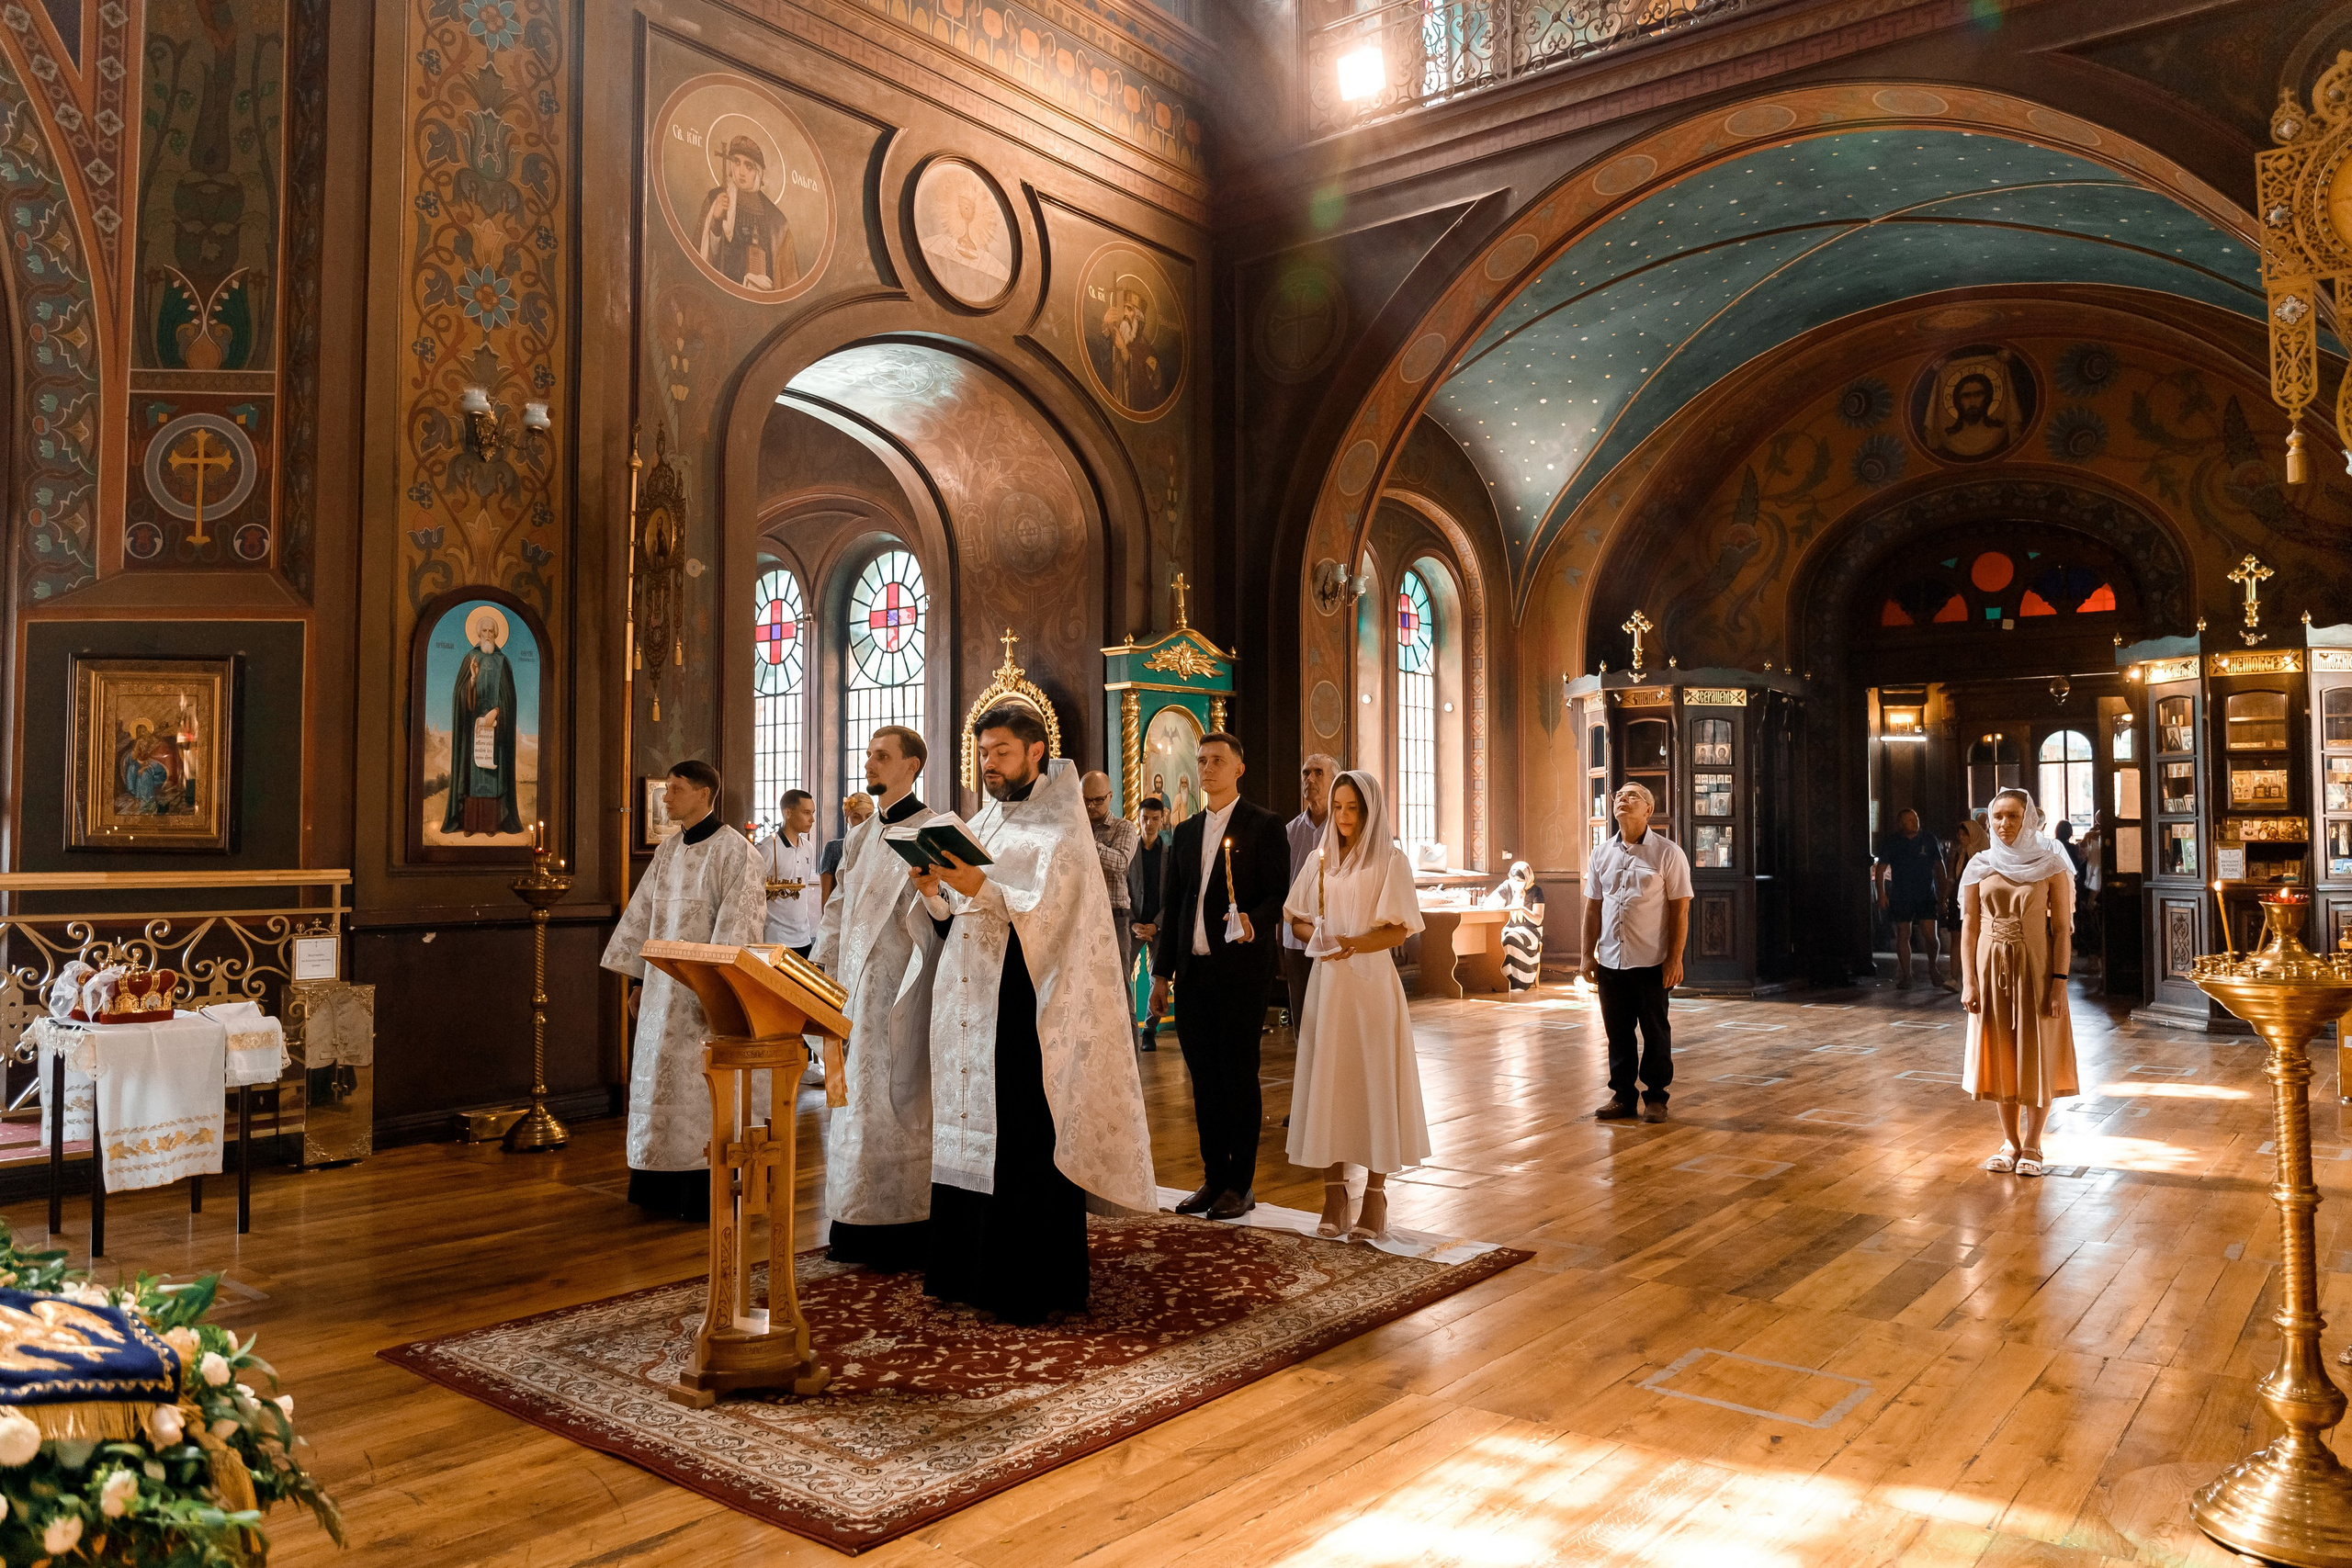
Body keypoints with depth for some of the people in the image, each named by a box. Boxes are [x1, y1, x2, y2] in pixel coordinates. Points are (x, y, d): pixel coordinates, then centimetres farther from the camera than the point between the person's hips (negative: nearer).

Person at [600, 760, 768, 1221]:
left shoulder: (734, 849, -12)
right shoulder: (668, 850, 11)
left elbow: (737, 925, -18)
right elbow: (643, 913, 15)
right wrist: (638, 980, 12)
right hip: (664, 988, 7)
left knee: (706, 1091, -1)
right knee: (662, 1084, 11)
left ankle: (710, 1195, 9)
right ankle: (664, 1189, 22)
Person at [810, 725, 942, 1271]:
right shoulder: (860, 836, 16)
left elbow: (929, 914, -15)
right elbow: (838, 909, 18)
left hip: (899, 989, -8)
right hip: (853, 984, 8)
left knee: (893, 1101, -4)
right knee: (852, 1098, 10)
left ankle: (904, 1226, 6)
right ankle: (858, 1228, 18)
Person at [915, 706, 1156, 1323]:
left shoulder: (1059, 829, -5)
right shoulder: (982, 822, 16)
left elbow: (1048, 912, -16)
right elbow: (954, 916, 15)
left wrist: (981, 887, -25)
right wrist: (934, 889, -5)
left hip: (1023, 1003, -7)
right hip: (969, 1001, 7)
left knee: (1024, 1142, -5)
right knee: (969, 1132, 9)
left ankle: (1032, 1285, 3)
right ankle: (969, 1270, 19)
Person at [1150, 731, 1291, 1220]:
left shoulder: (1264, 826, -2)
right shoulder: (1186, 831, 16)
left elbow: (1278, 894, -6)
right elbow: (1172, 905, 17)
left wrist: (1253, 921, -27)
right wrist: (1162, 970, 14)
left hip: (1241, 969, -5)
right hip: (1193, 970, 6)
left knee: (1239, 1075, 0)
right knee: (1204, 1077, 9)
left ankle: (1241, 1184, 10)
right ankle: (1213, 1177, 19)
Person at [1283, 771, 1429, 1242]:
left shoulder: (1390, 860, 0)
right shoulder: (1318, 859, 13)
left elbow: (1400, 930, -6)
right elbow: (1295, 920, 14)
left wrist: (1354, 944, -22)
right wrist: (1314, 934, -8)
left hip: (1371, 980, -3)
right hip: (1326, 981, 4)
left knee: (1374, 1081, -2)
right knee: (1326, 1081, 2)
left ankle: (1375, 1199, 5)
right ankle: (1334, 1195, 8)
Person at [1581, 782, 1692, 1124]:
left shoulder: (1668, 853, -4)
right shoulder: (1602, 854, 9)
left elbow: (1680, 909, -5)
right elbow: (1593, 907, 12)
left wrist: (1675, 958, -10)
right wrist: (1588, 954, 7)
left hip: (1652, 963, -4)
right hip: (1610, 961, 4)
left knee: (1655, 1032, 5)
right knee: (1617, 1032, 9)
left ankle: (1654, 1096, 16)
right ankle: (1622, 1095, 20)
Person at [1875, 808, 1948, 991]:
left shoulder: (1929, 839, 6)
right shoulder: (1891, 842, 2)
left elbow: (1939, 866, 12)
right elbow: (1881, 868, 3)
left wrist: (1941, 892, 8)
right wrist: (1881, 893, -6)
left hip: (1926, 896, 0)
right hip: (1901, 897, 0)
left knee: (1929, 935, -8)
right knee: (1903, 936, 1)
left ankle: (1932, 968, 17)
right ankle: (1905, 976, 10)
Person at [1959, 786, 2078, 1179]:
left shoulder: (2050, 865, -4)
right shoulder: (1980, 867, 3)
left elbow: (2062, 928, -6)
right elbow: (1969, 927, 3)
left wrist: (2059, 981, -13)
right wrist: (1968, 981, -3)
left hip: (2035, 968, -2)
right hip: (1991, 968, 3)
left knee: (2036, 1057, 3)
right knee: (2000, 1055, 9)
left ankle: (2032, 1146, 16)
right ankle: (2010, 1142, 21)